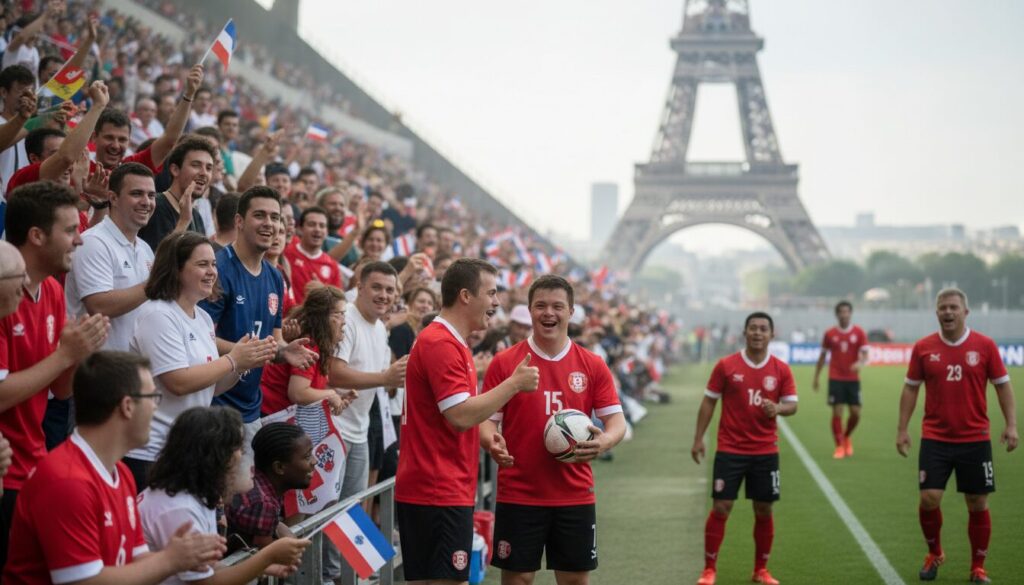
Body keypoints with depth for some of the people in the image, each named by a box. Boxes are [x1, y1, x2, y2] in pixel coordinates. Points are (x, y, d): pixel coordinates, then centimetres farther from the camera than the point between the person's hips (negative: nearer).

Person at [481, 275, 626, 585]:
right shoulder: (504, 363, 0)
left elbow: (616, 420, 4)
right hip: (518, 496, -2)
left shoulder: (593, 366, 5)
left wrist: (604, 441, -18)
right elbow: (486, 419, 1)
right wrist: (492, 442, -22)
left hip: (575, 497, 2)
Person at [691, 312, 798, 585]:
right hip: (730, 450, -2)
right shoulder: (726, 365, -3)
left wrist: (777, 409, -21)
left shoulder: (781, 369, 1)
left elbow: (792, 405, 2)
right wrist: (699, 438, -1)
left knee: (764, 510, 7)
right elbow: (709, 402, 2)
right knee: (721, 508, -4)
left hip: (766, 452, 2)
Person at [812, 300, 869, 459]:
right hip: (835, 379, -1)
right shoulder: (830, 334, 3)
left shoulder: (859, 333, 0)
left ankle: (847, 437, 27)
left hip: (853, 379, 1)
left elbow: (865, 356, -5)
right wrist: (816, 377, 10)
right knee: (837, 413, -7)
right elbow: (822, 357, 11)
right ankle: (839, 446, 3)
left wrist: (860, 363, -27)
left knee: (855, 413, -1)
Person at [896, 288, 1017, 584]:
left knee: (978, 504, 3)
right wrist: (902, 429, 4)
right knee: (929, 498, -7)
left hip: (975, 439, 0)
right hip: (935, 439, 0)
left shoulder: (985, 346, -2)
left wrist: (1011, 425, -5)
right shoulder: (923, 348, 0)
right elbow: (911, 388, 8)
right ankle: (934, 554, 19)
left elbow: (1003, 385, 4)